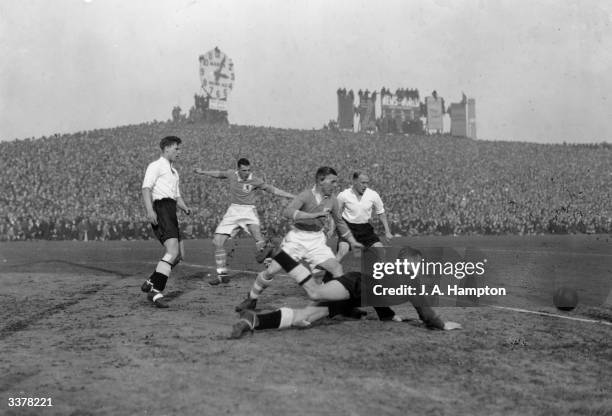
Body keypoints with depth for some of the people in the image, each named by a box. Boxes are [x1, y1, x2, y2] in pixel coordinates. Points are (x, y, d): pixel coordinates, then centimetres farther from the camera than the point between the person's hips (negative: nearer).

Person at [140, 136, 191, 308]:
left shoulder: (173, 172, 31)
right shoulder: (156, 166, 2)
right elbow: (146, 188, -11)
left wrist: (185, 208, 8)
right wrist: (149, 210, -26)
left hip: (171, 213, 9)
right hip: (160, 208, -9)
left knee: (179, 254, 9)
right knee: (173, 251, -22)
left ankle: (150, 283, 19)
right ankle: (156, 291, -24)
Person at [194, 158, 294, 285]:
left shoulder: (255, 181, -7)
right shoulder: (231, 174, 2)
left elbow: (273, 190, -2)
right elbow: (219, 173, 23)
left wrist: (294, 196, -6)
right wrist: (202, 172, 34)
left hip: (248, 211, -3)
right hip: (233, 211, 4)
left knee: (255, 230, -33)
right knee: (218, 241, -6)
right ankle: (222, 274, 7)